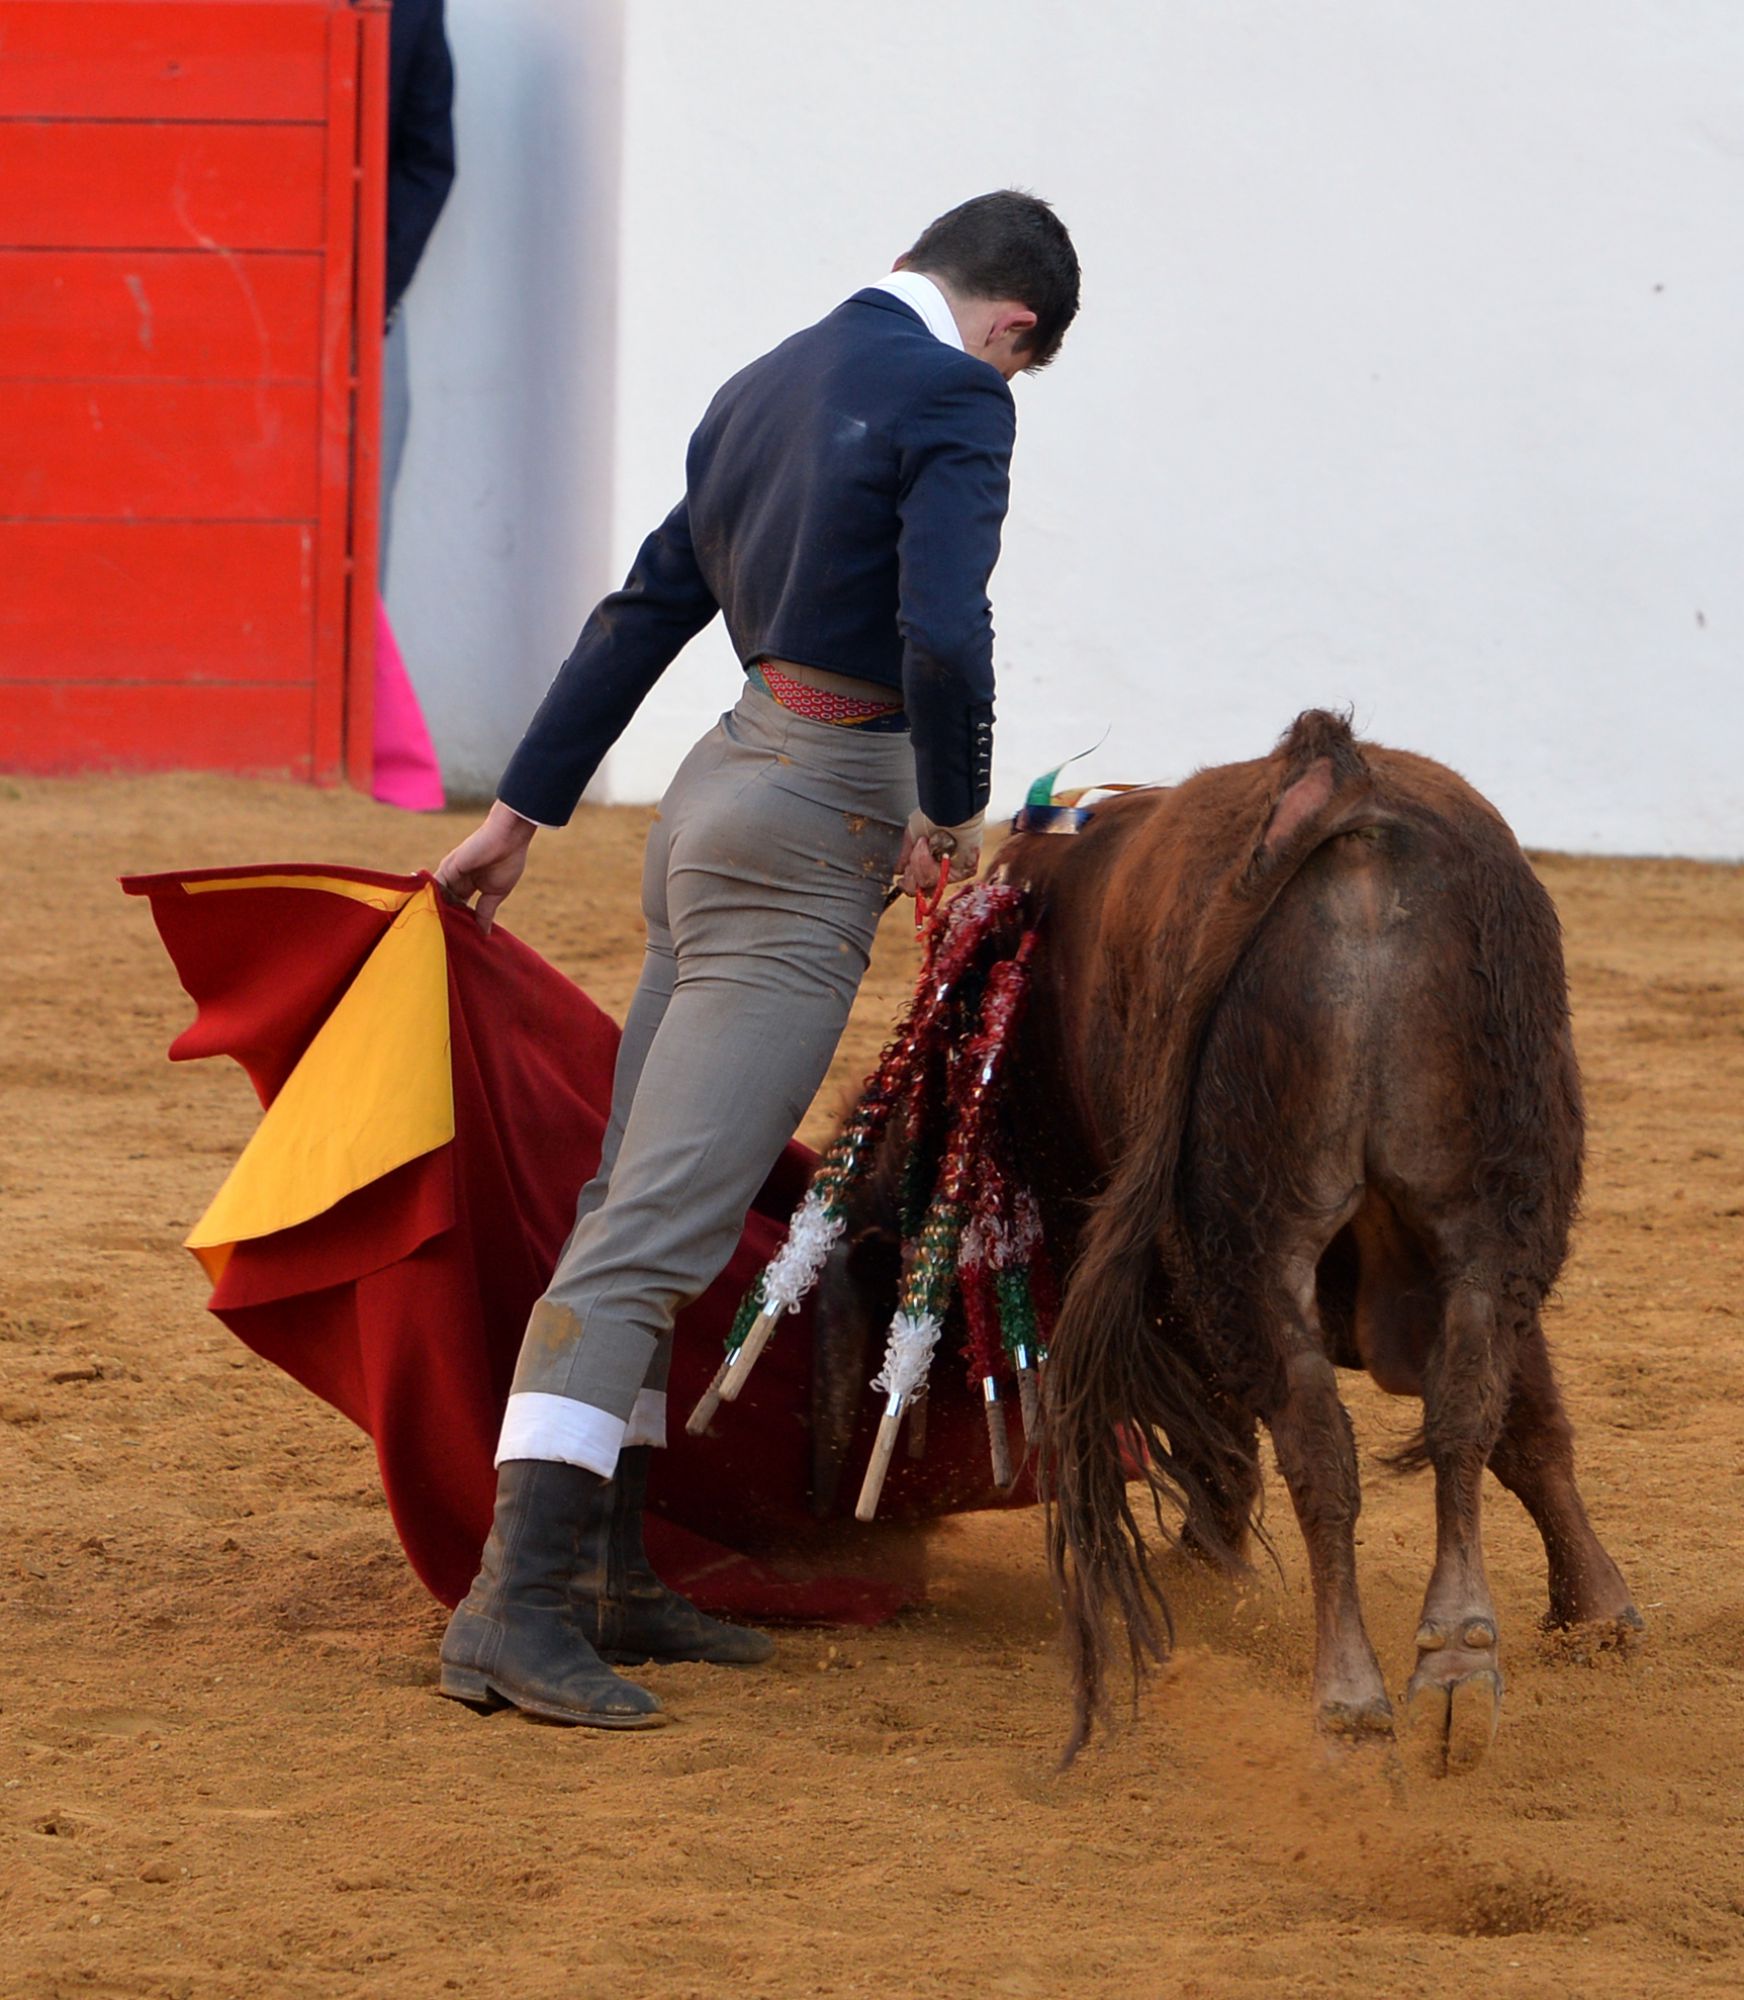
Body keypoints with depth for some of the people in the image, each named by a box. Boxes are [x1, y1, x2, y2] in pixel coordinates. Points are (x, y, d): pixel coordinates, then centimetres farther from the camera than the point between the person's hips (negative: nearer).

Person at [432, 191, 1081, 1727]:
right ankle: (515, 1606, -19)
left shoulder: (774, 384, 15)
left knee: (647, 1208, 12)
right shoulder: (954, 395, -10)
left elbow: (647, 608, 22)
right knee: (657, 1225, -14)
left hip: (724, 793, 9)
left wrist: (524, 809, 27)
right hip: (819, 833, -9)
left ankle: (605, 1573, 16)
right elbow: (945, 637, -23)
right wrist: (954, 811, -6)